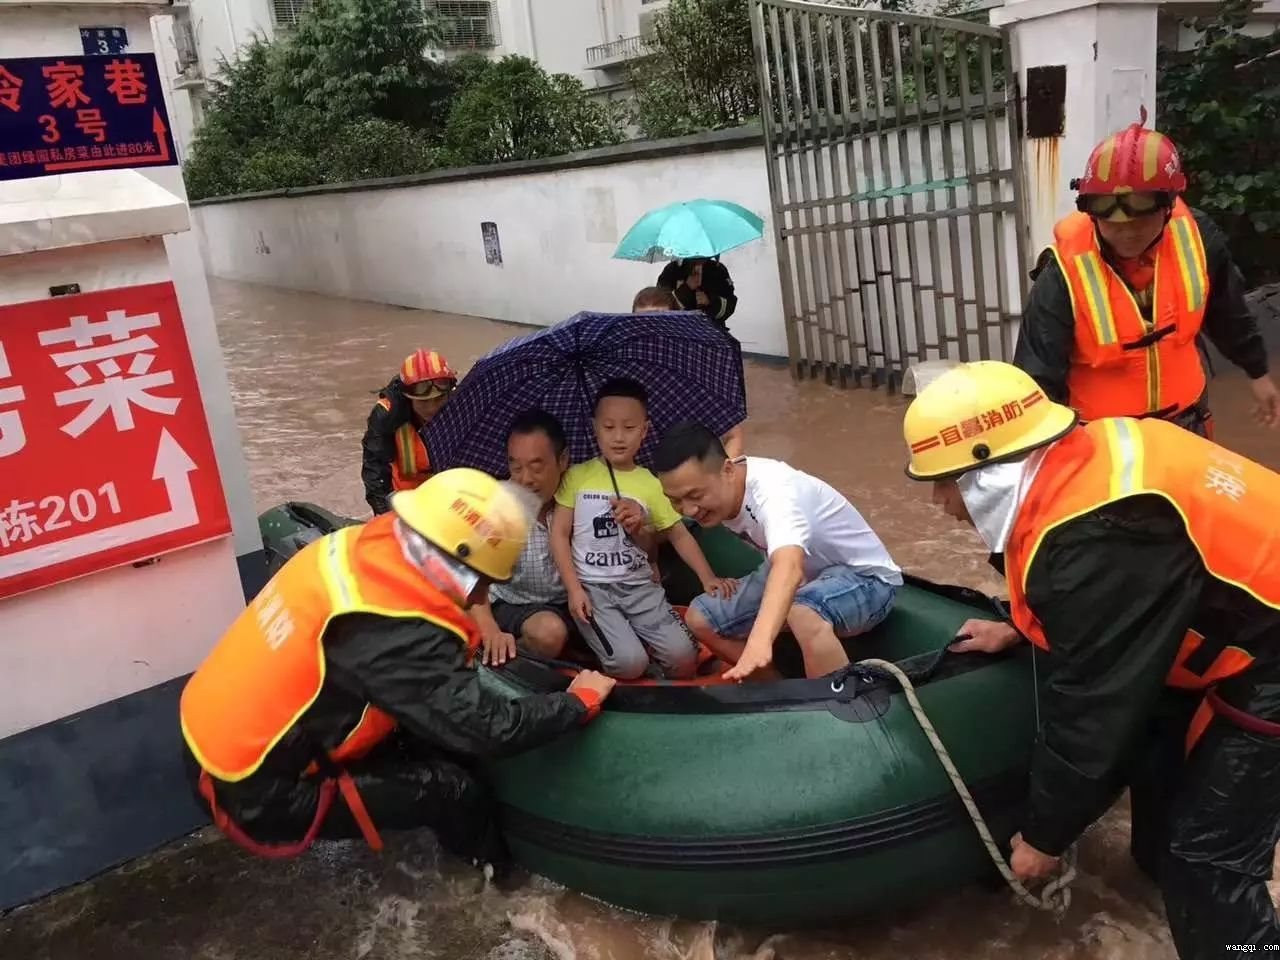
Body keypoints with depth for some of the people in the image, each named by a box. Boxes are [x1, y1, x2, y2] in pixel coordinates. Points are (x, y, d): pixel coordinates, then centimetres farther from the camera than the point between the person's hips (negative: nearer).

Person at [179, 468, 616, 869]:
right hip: (257, 794, -8)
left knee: (427, 723, 9)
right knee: (452, 787, -4)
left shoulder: (364, 544, -7)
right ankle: (498, 867, 24)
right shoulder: (397, 635, -30)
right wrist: (581, 700, -10)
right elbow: (490, 729, -24)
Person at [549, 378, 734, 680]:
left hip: (641, 586, 2)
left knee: (684, 659, -15)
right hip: (592, 587, -2)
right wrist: (574, 588, -10)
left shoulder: (652, 484, 5)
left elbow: (680, 535, 7)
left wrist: (707, 577, -7)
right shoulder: (577, 476, 1)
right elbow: (559, 535, 1)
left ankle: (641, 641, 13)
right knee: (629, 664, -21)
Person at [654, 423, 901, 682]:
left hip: (865, 577, -8)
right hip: (808, 574, 9)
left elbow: (790, 567, -56)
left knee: (803, 613, -41)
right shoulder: (716, 488, -11)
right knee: (700, 619, 1)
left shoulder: (772, 491, -35)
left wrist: (760, 641, -71)